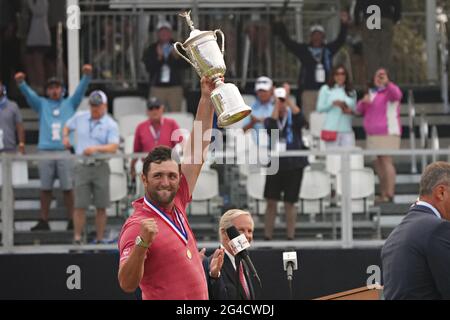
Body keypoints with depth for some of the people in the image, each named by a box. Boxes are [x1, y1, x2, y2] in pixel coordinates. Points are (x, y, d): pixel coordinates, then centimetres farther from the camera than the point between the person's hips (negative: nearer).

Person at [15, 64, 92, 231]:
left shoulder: (70, 103, 14)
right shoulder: (42, 104, 15)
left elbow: (81, 90, 2)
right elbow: (28, 93, 1)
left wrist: (86, 76, -16)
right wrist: (21, 82, -19)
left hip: (65, 151, -1)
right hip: (46, 151, 1)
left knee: (68, 188, -2)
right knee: (45, 188, 3)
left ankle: (72, 220, 2)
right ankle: (43, 221, 8)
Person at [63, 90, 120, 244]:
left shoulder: (111, 125, -2)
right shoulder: (80, 117, 9)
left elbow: (113, 147, -14)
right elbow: (67, 126, 28)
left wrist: (96, 149, -29)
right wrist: (65, 137, 6)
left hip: (101, 167, -2)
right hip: (82, 166, 2)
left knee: (101, 207, 2)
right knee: (80, 206, -3)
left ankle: (100, 239, 10)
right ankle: (77, 238, 1)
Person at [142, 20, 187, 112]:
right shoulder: (151, 50, 8)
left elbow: (185, 64, 1)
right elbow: (149, 68, -3)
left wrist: (176, 56, -14)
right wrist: (159, 57, -15)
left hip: (175, 87, 1)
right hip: (157, 87, -1)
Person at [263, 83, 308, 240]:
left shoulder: (293, 119, 2)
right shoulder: (270, 120, 6)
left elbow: (300, 116, -21)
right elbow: (271, 126, -17)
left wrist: (287, 99, -26)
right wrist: (276, 103, -19)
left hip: (293, 164, -2)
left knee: (289, 203, 2)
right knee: (271, 202, 1)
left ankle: (290, 237, 9)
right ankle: (267, 236, 8)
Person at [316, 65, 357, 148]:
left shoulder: (351, 92, 14)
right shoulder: (326, 89, 6)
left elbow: (354, 108, 20)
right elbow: (320, 108, 2)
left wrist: (350, 111, -3)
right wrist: (332, 103, -14)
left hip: (347, 129, 3)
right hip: (331, 129, -3)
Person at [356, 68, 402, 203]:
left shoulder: (390, 91, -6)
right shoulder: (372, 92, 17)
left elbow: (396, 95, -32)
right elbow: (360, 110, 13)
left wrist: (387, 83, -50)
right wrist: (364, 101, -10)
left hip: (388, 134, -8)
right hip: (373, 135, 8)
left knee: (386, 161, -14)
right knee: (378, 164, 8)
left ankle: (389, 194, -16)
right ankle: (383, 194, 13)